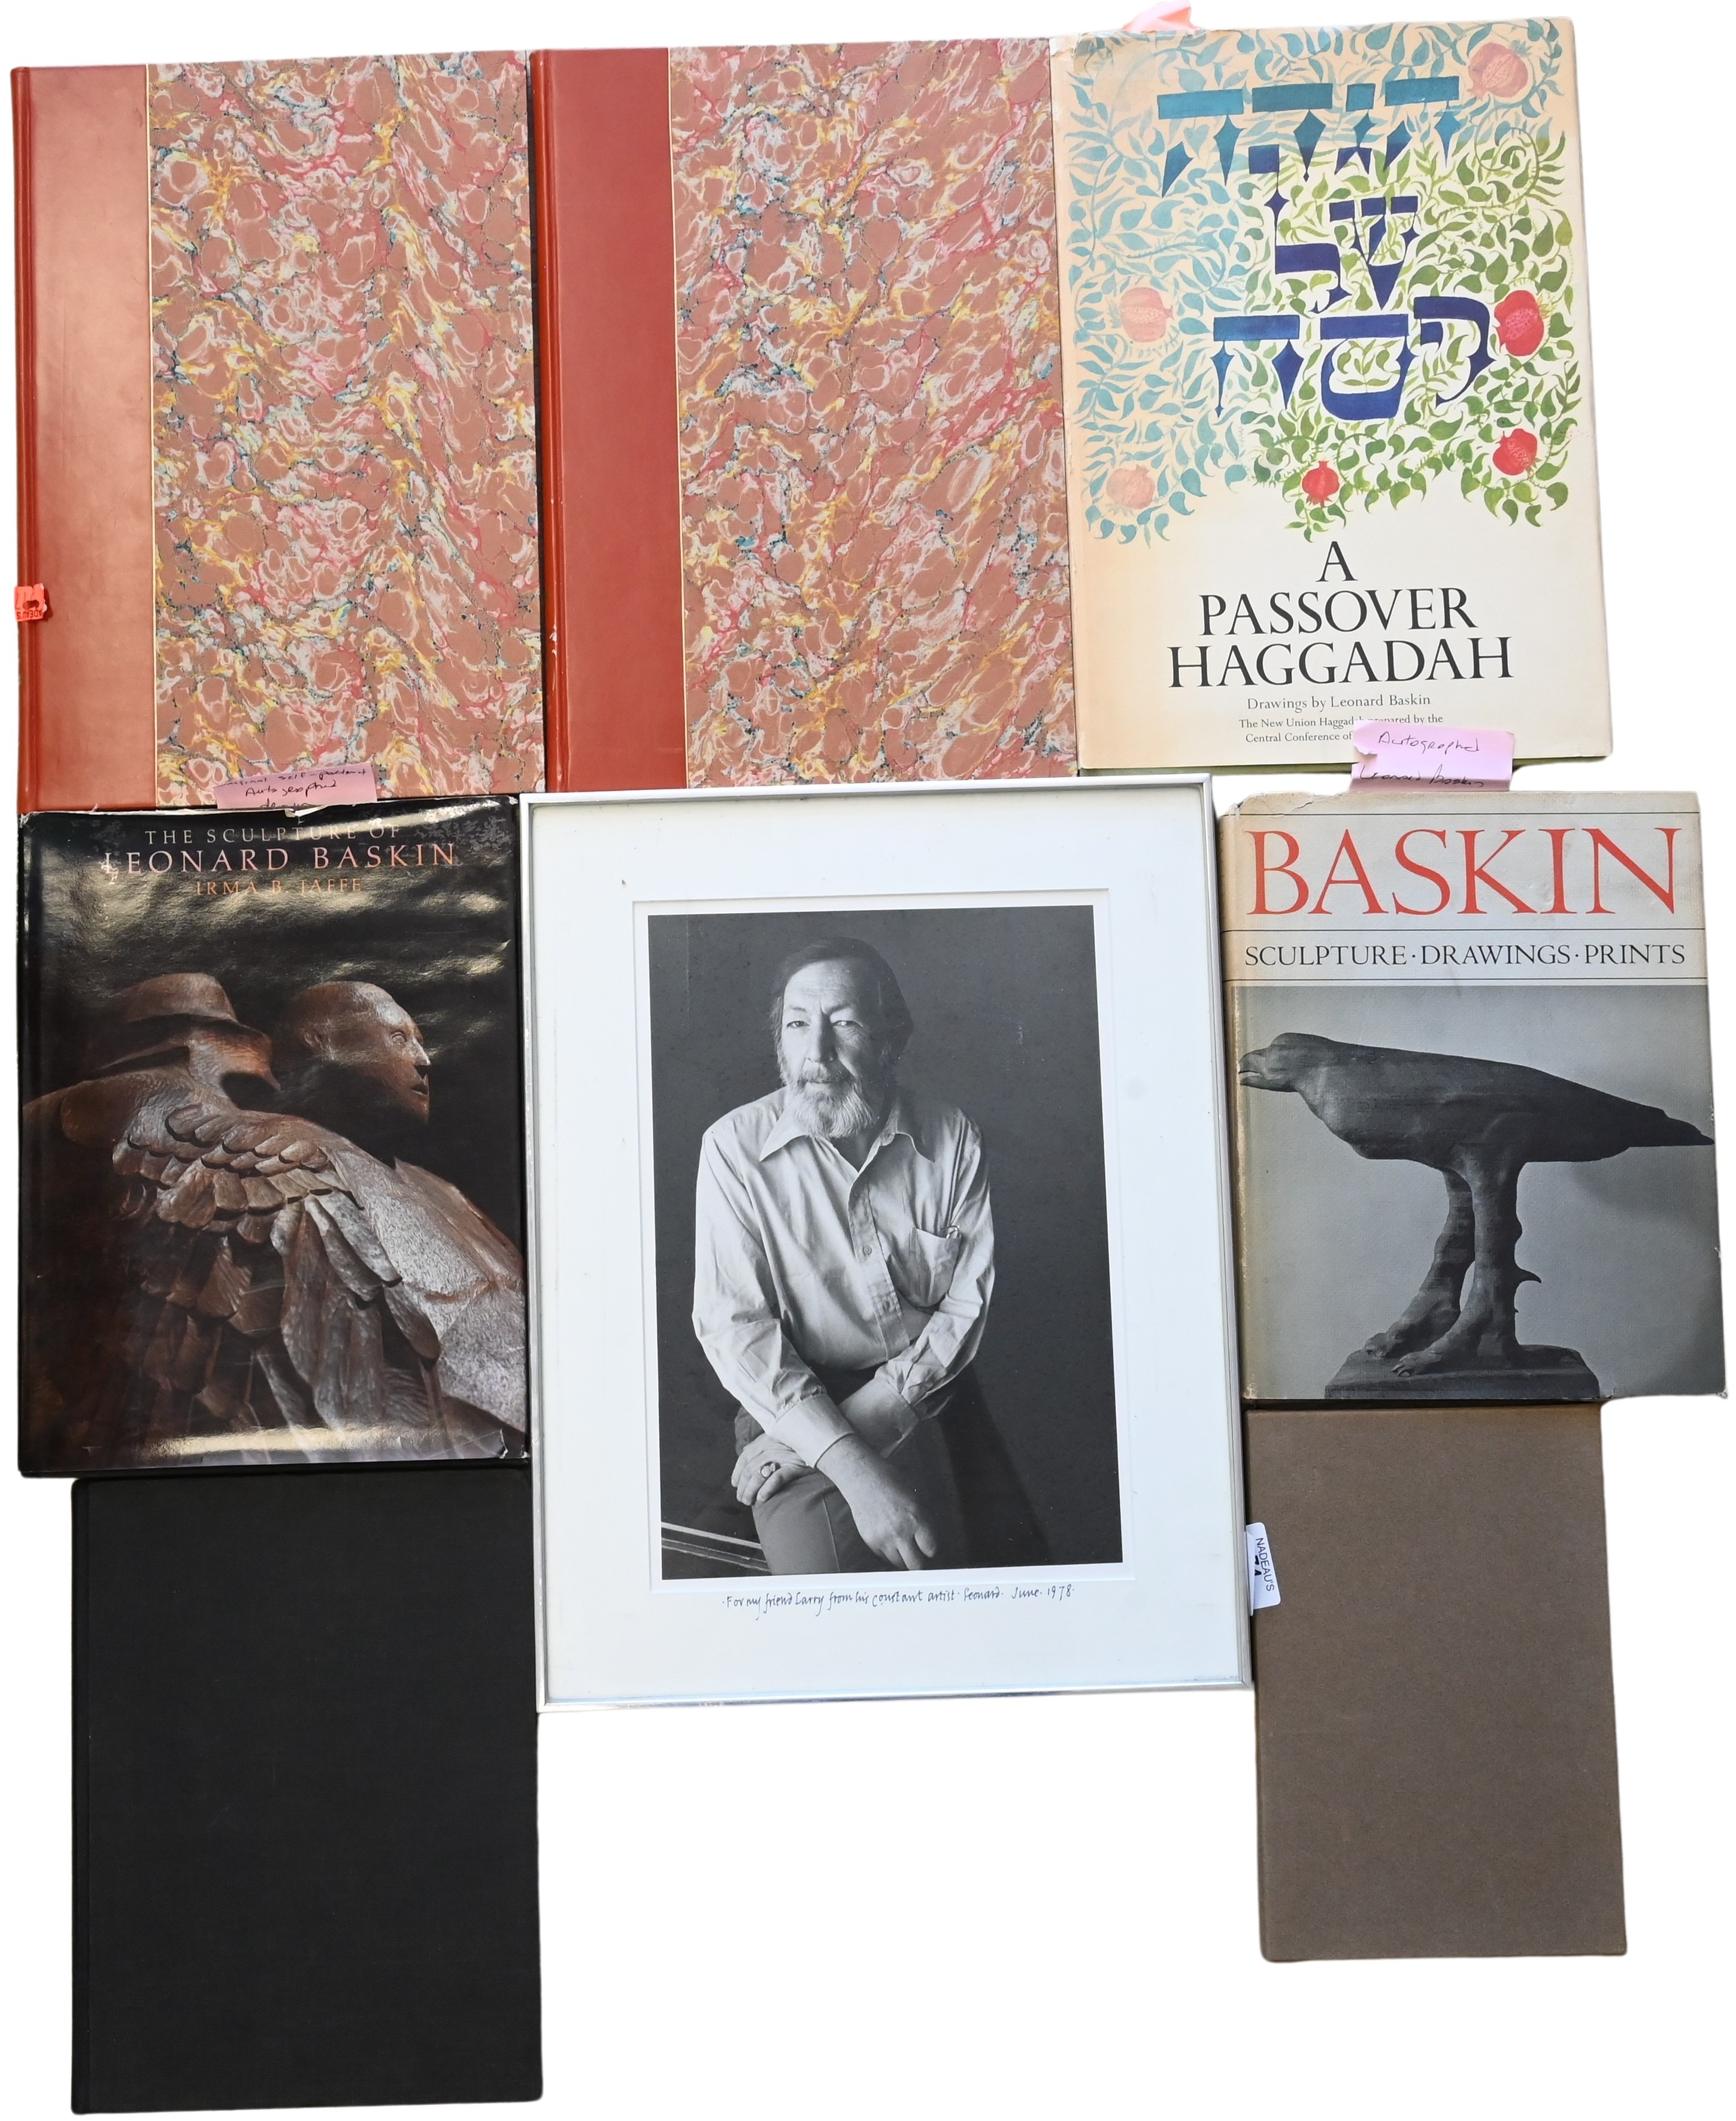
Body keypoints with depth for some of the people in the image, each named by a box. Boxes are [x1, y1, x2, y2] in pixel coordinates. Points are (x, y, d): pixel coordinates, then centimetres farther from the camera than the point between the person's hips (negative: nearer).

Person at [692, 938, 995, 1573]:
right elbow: (733, 1326, -13)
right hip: (794, 1406, -2)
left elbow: (968, 1303, -1)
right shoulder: (736, 1147, -7)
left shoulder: (952, 1138, 0)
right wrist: (854, 1467, -24)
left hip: (926, 1399, 2)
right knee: (817, 1558, -26)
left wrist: (868, 1415, -15)